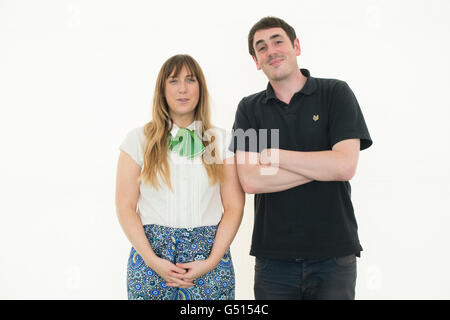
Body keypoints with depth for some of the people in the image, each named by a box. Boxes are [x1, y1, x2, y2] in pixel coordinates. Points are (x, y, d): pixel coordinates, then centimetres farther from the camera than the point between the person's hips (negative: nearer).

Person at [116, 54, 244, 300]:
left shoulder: (222, 141, 7)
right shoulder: (139, 139, 5)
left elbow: (234, 206, 2)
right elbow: (125, 207, 0)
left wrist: (211, 261, -9)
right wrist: (152, 260, -10)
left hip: (209, 254, 1)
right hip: (152, 252, 0)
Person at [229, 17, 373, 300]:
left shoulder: (336, 93, 1)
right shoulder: (250, 109, 6)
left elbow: (345, 166, -13)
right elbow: (250, 180, -8)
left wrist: (272, 155, -9)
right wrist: (323, 167, -10)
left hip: (333, 254, -2)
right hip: (273, 255, 2)